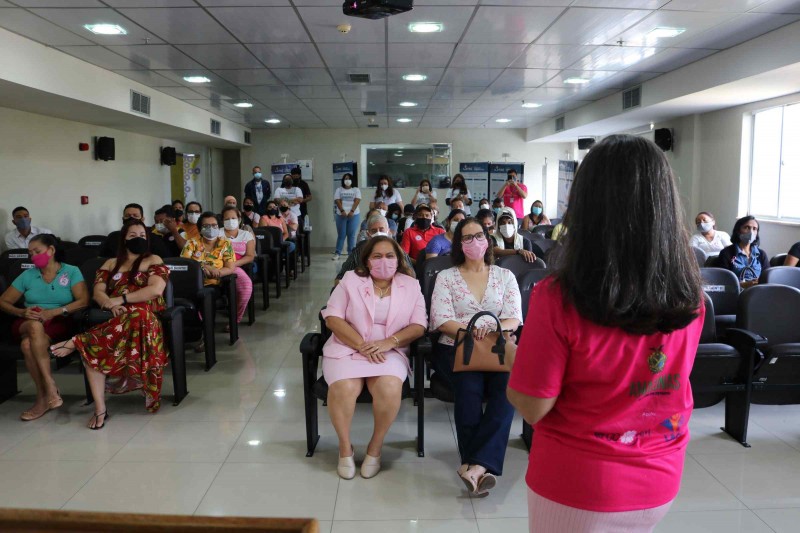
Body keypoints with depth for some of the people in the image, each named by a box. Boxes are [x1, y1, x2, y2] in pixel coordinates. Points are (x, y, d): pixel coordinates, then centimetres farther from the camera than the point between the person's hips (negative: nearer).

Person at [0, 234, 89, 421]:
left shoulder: (72, 272, 5)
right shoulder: (27, 275, 15)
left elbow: (84, 300, -8)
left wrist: (55, 311, -19)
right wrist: (22, 312, -8)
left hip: (58, 323, -2)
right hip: (27, 324, 3)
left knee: (29, 345, -34)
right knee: (36, 326, -35)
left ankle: (43, 398, -25)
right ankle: (51, 387, -35)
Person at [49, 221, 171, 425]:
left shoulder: (153, 261, 14)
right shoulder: (111, 264, 26)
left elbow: (155, 289, -5)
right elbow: (98, 292, 12)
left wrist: (121, 299, -12)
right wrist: (111, 305, -12)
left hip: (143, 316, -3)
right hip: (113, 319, 3)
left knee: (137, 317, -44)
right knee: (92, 349, -31)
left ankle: (78, 341, -31)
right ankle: (100, 409, -29)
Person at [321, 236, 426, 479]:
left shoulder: (411, 285, 10)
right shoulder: (350, 280, 8)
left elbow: (419, 326, 2)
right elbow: (332, 318, -2)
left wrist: (388, 342, -16)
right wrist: (362, 345, -14)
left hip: (390, 352, 0)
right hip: (347, 348, 0)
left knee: (390, 389, -31)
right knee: (343, 389, -31)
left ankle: (375, 447, -7)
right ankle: (345, 447, -5)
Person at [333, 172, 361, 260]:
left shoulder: (356, 190, 9)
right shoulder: (339, 189, 11)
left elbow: (357, 201, -3)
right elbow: (337, 201, 0)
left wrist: (352, 211, -17)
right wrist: (342, 211, -15)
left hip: (354, 215, 0)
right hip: (341, 215, 0)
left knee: (351, 234, -1)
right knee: (341, 234, -2)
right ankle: (337, 253, 2)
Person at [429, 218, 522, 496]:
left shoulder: (505, 275, 16)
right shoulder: (446, 277, 11)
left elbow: (514, 319, 5)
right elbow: (441, 321, -1)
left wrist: (492, 327, -18)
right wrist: (470, 331, -19)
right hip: (456, 348, -1)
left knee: (508, 387, -32)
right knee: (470, 387, -34)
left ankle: (475, 465, -35)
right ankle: (482, 465, -26)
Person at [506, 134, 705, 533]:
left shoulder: (559, 299, -27)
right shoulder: (690, 297, -11)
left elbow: (532, 408, -20)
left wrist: (511, 359, -1)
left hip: (577, 485, -4)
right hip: (660, 479, 5)